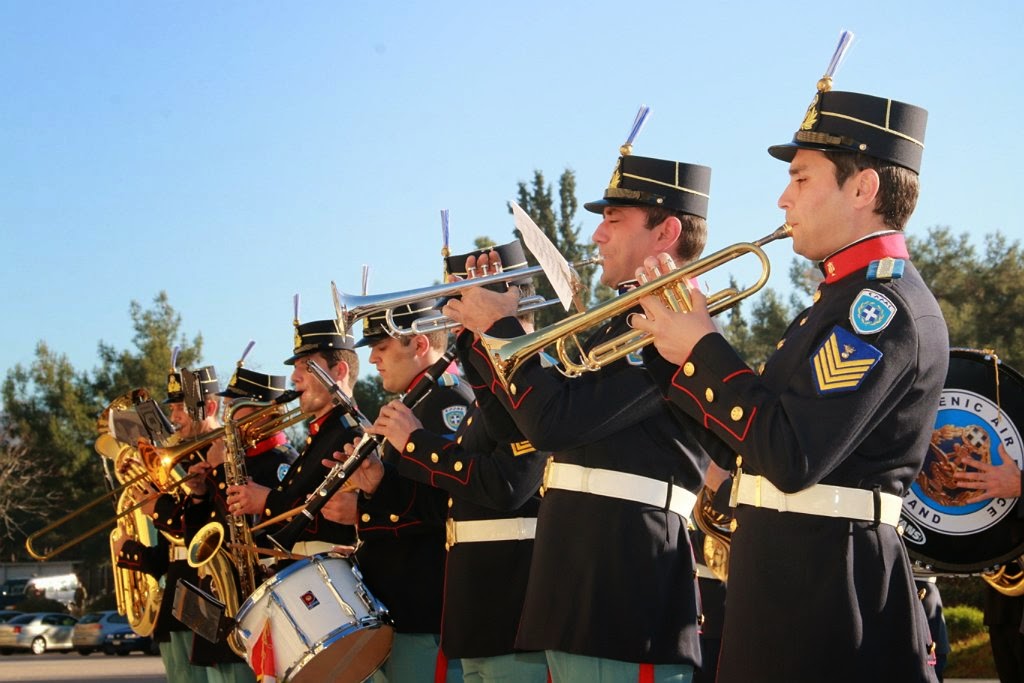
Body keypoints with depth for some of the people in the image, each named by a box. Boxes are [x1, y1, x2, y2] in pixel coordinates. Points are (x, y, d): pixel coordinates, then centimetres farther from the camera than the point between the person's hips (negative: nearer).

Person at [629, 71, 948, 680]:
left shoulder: (885, 304, -16)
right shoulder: (850, 297, 17)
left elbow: (792, 458, -25)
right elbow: (750, 443, 18)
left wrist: (703, 349, -14)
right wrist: (679, 348, 8)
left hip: (827, 588, -9)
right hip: (791, 582, 9)